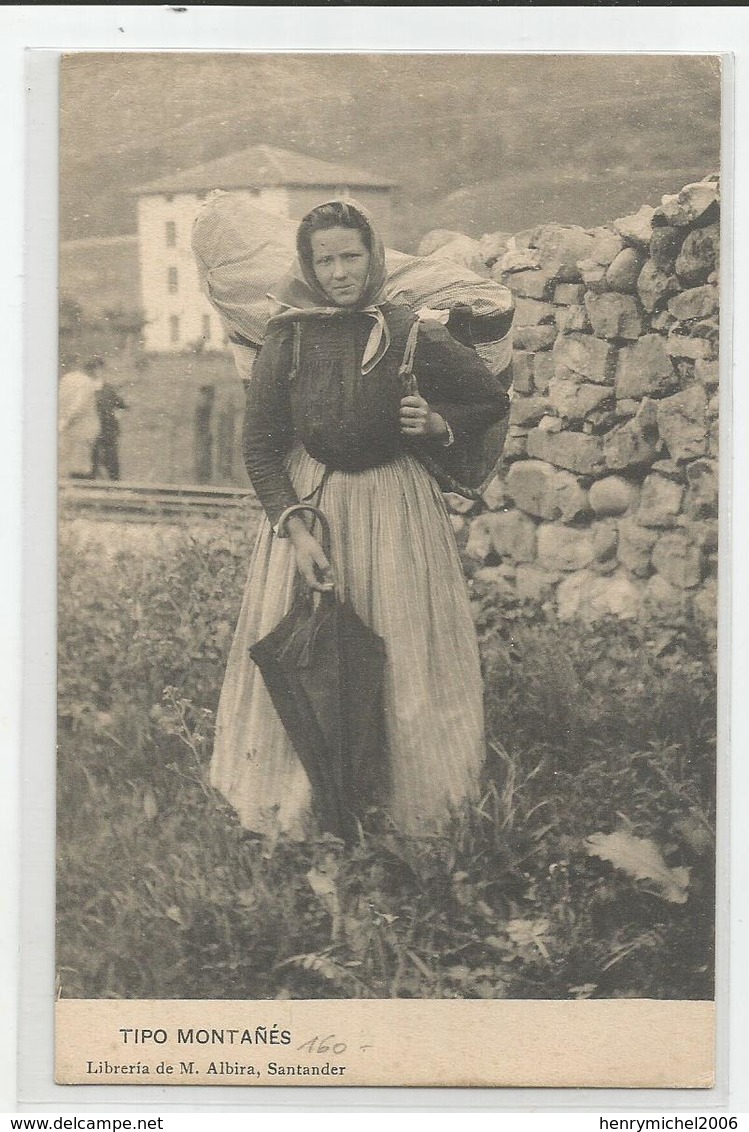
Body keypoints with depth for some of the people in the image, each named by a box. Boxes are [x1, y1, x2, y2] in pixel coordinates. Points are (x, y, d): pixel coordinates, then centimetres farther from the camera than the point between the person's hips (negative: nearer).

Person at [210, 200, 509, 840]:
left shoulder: (411, 336, -8)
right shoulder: (288, 342, -7)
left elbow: (493, 400, 4)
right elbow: (259, 447, -5)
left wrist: (439, 423, -14)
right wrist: (295, 529, -15)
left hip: (396, 505, 0)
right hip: (309, 499, 1)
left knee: (405, 651, 7)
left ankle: (414, 793, 26)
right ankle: (302, 802, 24)